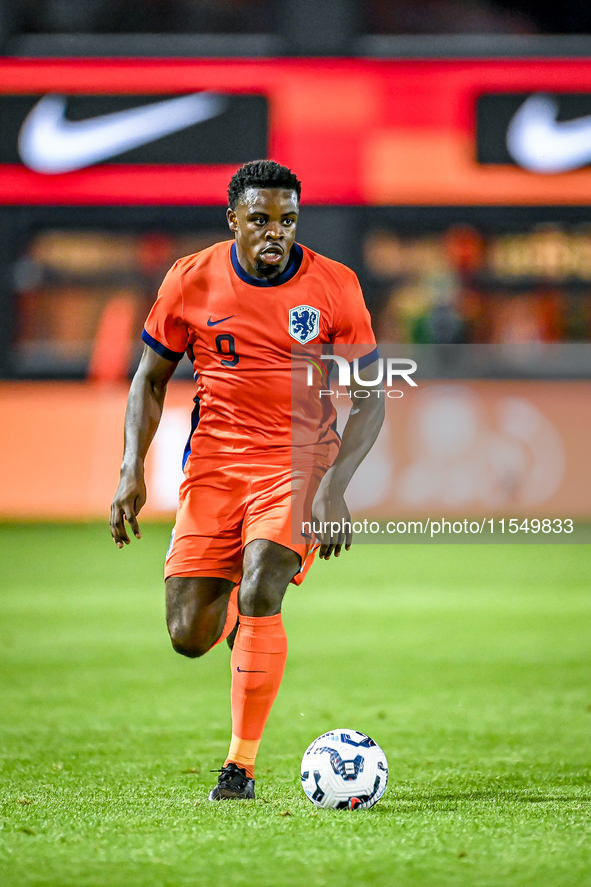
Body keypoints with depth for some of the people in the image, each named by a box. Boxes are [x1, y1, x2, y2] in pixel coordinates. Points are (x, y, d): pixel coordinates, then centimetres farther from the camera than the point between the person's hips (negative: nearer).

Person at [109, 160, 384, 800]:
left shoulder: (334, 286, -5)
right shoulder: (191, 281, -2)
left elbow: (369, 399, 0)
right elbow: (150, 380, 9)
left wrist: (334, 487, -13)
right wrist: (132, 470, -4)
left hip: (298, 462, -2)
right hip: (213, 461, 2)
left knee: (259, 594, -25)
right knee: (188, 637, -5)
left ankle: (242, 764, -12)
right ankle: (240, 603, 34)